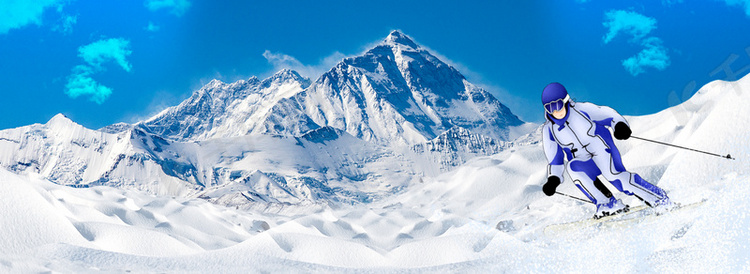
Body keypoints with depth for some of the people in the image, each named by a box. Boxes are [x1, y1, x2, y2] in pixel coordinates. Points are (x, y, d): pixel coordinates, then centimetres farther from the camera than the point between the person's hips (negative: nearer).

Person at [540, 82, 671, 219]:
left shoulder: (582, 109, -6)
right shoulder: (548, 130, 0)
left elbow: (607, 114, 2)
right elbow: (555, 158, 7)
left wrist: (620, 125, -17)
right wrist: (553, 179, -5)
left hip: (603, 152, -3)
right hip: (585, 164, 3)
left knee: (614, 175, -29)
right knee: (571, 167, -29)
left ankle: (660, 200, -17)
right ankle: (608, 204, -24)